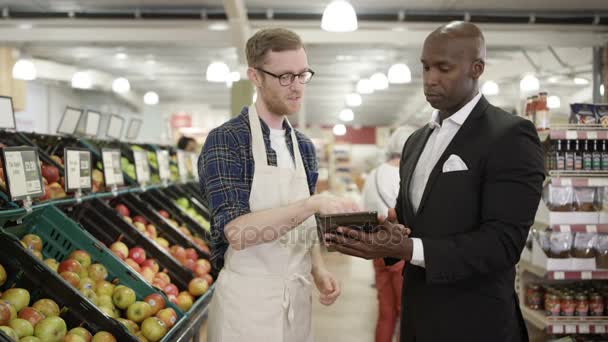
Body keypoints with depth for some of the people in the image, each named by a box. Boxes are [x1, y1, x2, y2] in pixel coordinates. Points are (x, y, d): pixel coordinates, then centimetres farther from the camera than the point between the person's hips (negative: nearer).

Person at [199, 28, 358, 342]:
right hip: (246, 300, -6)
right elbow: (236, 230, -24)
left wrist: (318, 270, -1)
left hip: (297, 298, 6)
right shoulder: (225, 141, -13)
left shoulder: (305, 147, 9)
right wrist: (314, 203, -27)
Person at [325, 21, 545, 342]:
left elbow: (503, 242, -20)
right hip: (417, 316, 7)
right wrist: (375, 236, -6)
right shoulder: (417, 141, 11)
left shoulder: (511, 137, -13)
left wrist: (409, 249, -27)